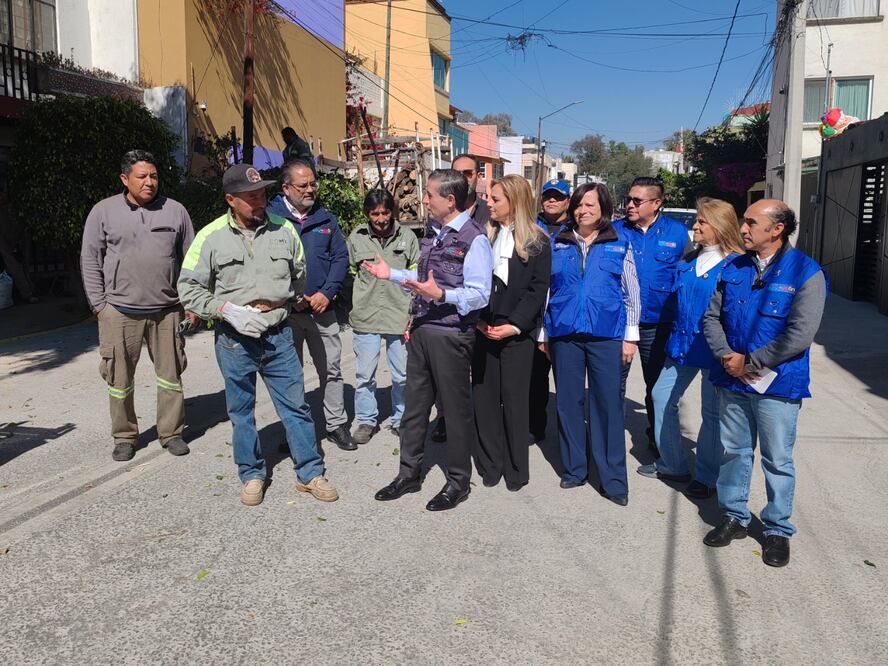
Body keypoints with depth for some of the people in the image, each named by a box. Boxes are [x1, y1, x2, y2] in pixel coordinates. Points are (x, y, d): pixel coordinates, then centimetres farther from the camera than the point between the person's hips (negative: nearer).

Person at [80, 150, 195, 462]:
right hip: (120, 311, -1)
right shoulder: (103, 211, 2)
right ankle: (124, 436, 23)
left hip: (167, 310, 1)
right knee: (120, 378, 7)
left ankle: (171, 432, 23)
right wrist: (99, 304, 0)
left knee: (171, 374, 8)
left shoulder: (175, 211, 5)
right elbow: (90, 261, 5)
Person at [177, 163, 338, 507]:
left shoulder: (284, 229, 1)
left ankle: (310, 473, 19)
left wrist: (276, 303, -1)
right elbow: (188, 288, -3)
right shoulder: (211, 237, -4)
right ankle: (252, 476, 28)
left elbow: (300, 276, 13)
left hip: (278, 336, 1)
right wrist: (228, 310, -15)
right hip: (234, 340, -1)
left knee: (296, 407, 6)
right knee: (242, 413, 11)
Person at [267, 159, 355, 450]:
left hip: (322, 309, 3)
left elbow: (341, 257, 5)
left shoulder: (325, 218, 8)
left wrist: (326, 293, -8)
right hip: (285, 312, -2)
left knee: (331, 370, 7)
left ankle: (336, 424, 20)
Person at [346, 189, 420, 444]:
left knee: (403, 375, 8)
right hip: (365, 317, 1)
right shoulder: (356, 238, 2)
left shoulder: (407, 236, 0)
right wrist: (355, 305, 12)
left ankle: (401, 420, 26)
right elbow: (350, 273, 13)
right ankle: (366, 420, 25)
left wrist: (413, 313, 0)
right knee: (364, 374, 8)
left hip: (400, 316, 0)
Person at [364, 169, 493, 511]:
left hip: (451, 336, -8)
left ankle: (458, 481, 22)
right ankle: (409, 473, 30)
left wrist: (441, 295, -32)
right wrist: (391, 273, 21)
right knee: (414, 405, 15)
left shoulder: (474, 239, -15)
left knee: (456, 409, 6)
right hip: (421, 330, 8)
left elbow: (479, 295, -20)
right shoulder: (431, 232, 12)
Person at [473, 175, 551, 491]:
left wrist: (513, 325, -14)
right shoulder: (486, 236, 10)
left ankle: (516, 469, 16)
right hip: (483, 329, 4)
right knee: (484, 397, 5)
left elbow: (538, 289, -5)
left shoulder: (536, 241, 0)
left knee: (514, 399, 3)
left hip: (517, 331, -3)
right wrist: (477, 319, -7)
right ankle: (490, 465, 17)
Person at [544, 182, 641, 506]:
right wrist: (541, 333, 7)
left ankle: (613, 479, 9)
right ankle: (574, 468, 21)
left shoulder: (619, 246, 6)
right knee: (568, 402, 7)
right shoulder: (558, 245, 9)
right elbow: (544, 290, 10)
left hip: (606, 335, -2)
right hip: (564, 334, 2)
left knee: (608, 404, 0)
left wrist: (630, 336, 3)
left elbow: (631, 294, 8)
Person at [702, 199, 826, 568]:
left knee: (777, 460, 8)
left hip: (777, 385, -4)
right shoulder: (734, 269, 6)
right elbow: (711, 318, 7)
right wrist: (727, 356, -9)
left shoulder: (806, 273, -10)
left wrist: (749, 362, -15)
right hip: (731, 381, 5)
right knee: (733, 452, 15)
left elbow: (800, 335, -17)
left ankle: (778, 530, 25)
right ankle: (734, 517, 32)